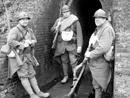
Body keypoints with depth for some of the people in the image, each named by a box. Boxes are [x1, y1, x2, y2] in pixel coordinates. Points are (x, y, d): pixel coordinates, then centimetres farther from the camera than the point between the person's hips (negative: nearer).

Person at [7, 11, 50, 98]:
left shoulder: (30, 30, 11)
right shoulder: (14, 30, -12)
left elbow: (34, 40, 12)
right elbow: (10, 41, -25)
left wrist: (30, 42, -11)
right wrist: (22, 44, -20)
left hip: (28, 56, 7)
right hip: (18, 56, -7)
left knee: (32, 74, 10)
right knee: (24, 76, -6)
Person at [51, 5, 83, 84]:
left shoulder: (75, 21, -3)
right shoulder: (59, 20, 9)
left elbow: (79, 34, -7)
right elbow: (52, 29, 13)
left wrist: (79, 46, -15)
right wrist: (55, 28, -13)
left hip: (72, 44, -4)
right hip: (62, 44, 4)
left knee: (73, 61, -10)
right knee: (64, 61, 10)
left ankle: (75, 77, 1)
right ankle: (66, 76, 24)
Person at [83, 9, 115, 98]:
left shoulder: (107, 29, -18)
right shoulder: (98, 29, 14)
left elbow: (103, 48, -28)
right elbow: (91, 44, 18)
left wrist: (90, 55, -19)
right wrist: (87, 54, 1)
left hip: (100, 62, -9)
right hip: (94, 62, 9)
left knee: (98, 84, 2)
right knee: (96, 84, 19)